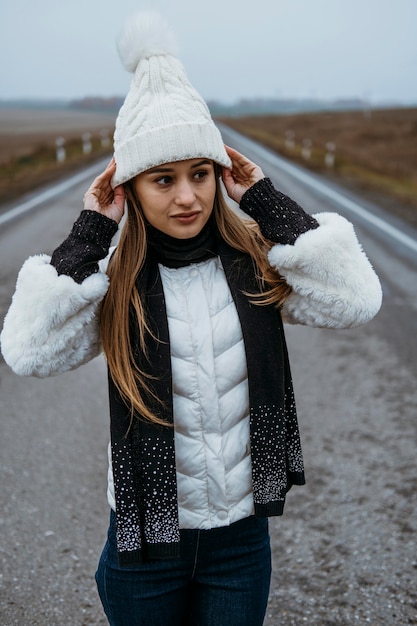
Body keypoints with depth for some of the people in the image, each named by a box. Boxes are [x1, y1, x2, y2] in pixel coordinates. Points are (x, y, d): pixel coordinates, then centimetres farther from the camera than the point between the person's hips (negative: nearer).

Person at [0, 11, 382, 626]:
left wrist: (267, 201, -17)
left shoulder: (255, 264, -8)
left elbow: (357, 300, -21)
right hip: (146, 536, -1)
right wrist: (90, 234, -20)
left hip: (242, 536, 1)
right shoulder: (114, 281, -11)